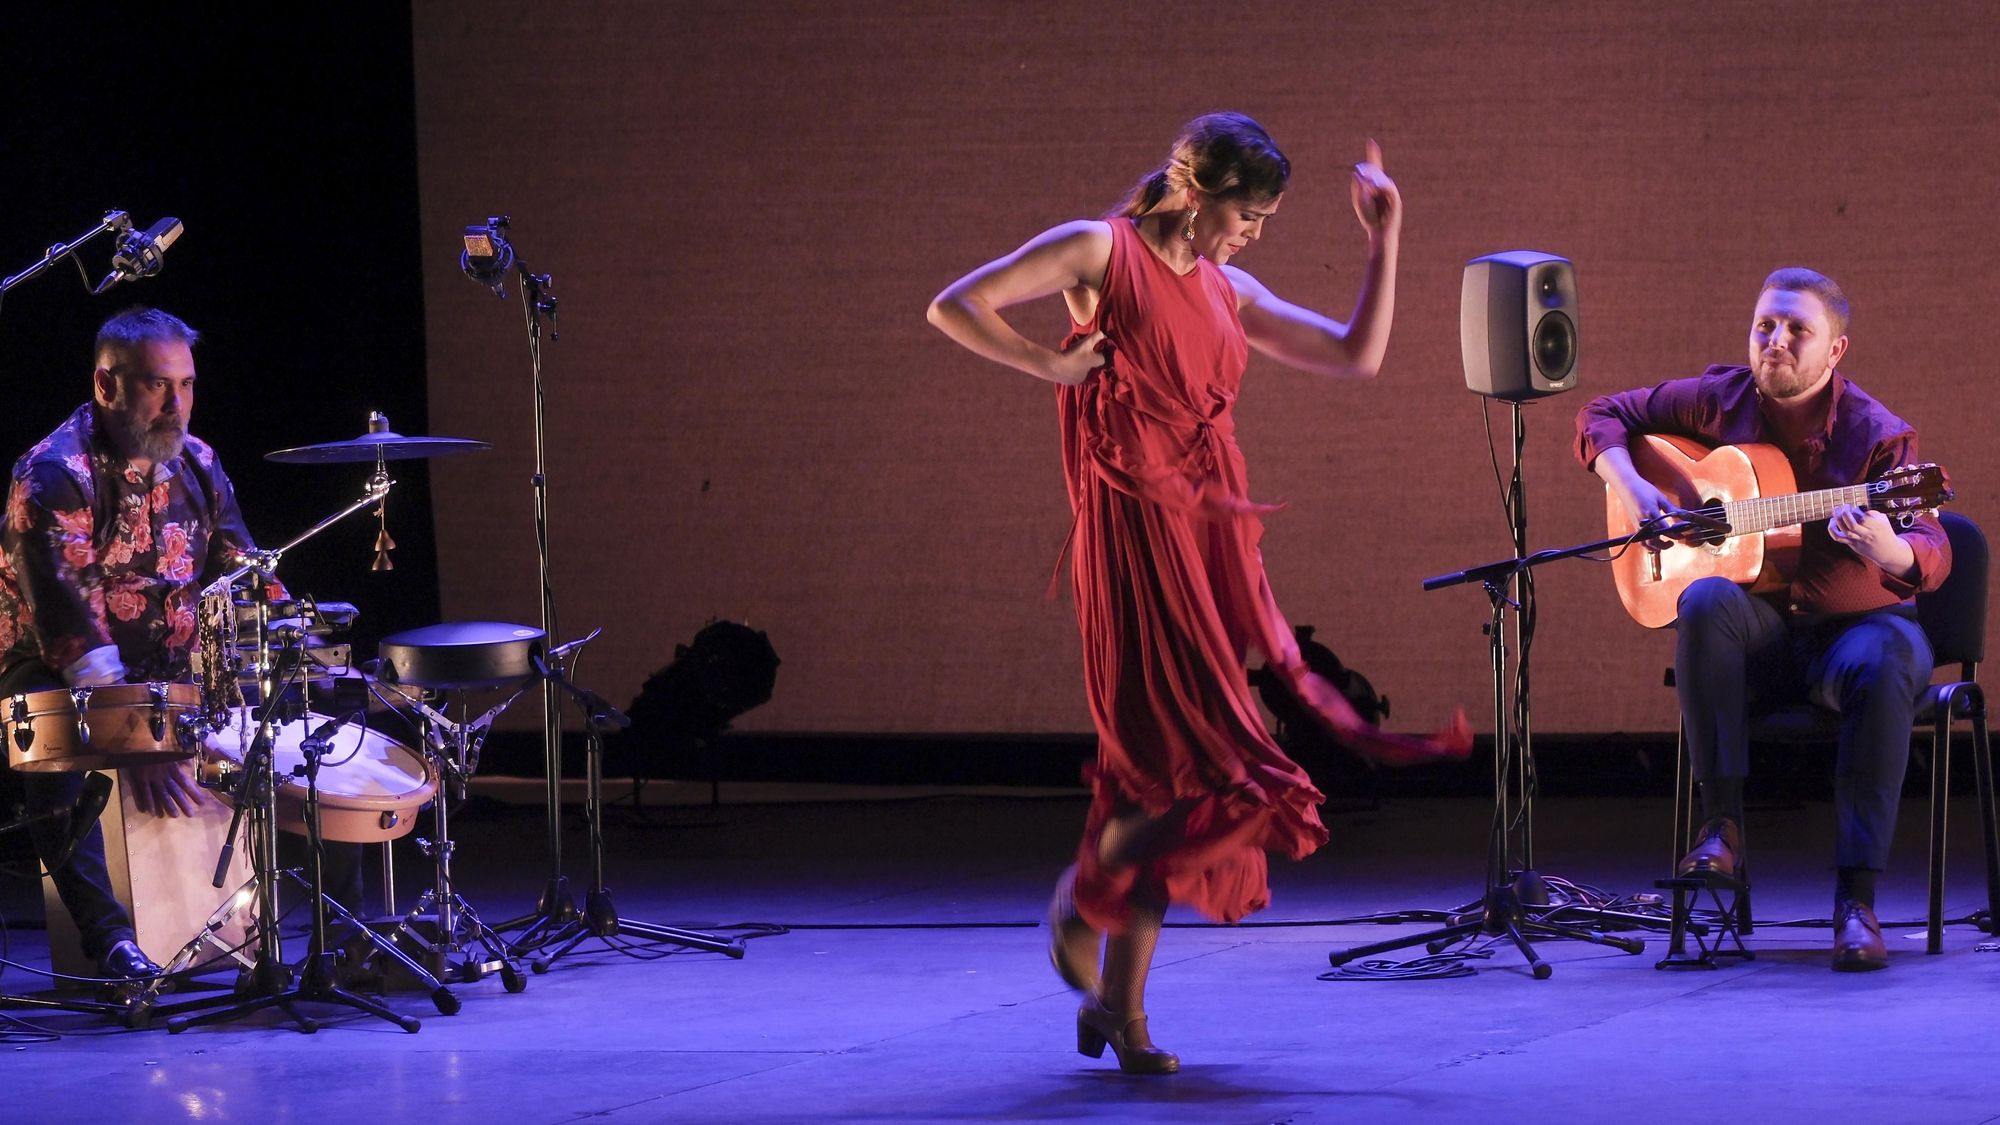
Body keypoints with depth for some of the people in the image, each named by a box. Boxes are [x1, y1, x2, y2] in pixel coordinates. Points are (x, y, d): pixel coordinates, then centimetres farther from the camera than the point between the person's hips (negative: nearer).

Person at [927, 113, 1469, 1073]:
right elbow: (954, 307, -5)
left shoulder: (1229, 293, 17)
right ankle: (1082, 896, 13)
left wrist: (1384, 242, 12)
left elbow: (1357, 355, 15)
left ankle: (1119, 1001, 10)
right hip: (1133, 533, -7)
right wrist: (1053, 367, -7)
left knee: (1169, 770, 4)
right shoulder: (1101, 252, -1)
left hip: (1211, 536, 7)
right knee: (1191, 763, -14)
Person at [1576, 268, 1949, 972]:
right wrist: (1631, 488, -6)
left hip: (1853, 625, -2)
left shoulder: (1877, 435, -10)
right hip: (1760, 632, 2)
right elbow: (1606, 417, 14)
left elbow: (1933, 555, -21)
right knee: (1708, 601, -32)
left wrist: (1890, 551, -46)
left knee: (1885, 665, -37)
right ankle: (1721, 825, -28)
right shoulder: (1718, 401, 1)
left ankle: (1856, 900, -39)